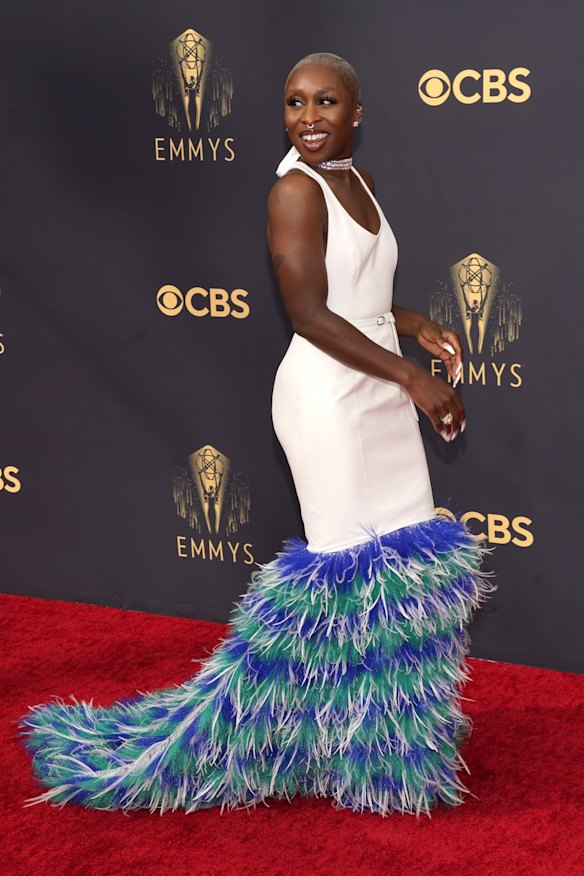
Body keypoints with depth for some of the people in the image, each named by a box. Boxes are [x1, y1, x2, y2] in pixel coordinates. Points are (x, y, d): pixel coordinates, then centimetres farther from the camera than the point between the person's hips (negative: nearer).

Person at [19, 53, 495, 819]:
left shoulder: (355, 182, 13)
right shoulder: (297, 190, -13)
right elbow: (310, 313, -20)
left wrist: (418, 327, 4)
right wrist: (413, 377, -19)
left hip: (378, 388, 9)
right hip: (328, 395, -9)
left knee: (404, 551, 14)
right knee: (350, 561, -2)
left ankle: (391, 723, 29)